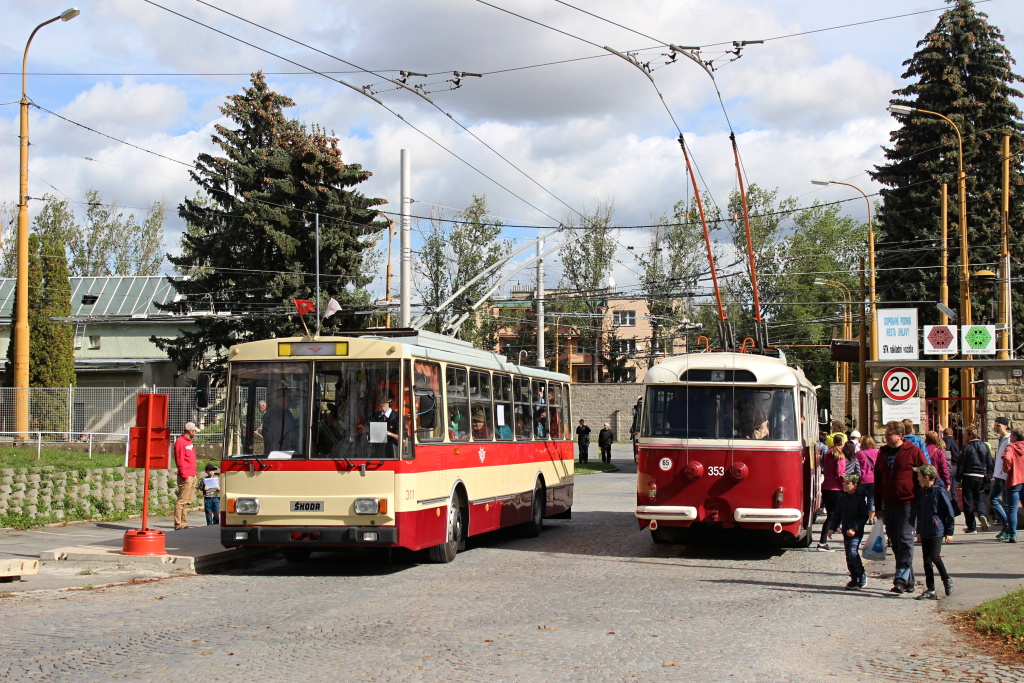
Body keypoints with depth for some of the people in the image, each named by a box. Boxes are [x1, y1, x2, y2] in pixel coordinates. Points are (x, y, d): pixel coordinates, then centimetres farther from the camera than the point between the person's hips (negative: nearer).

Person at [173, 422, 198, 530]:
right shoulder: (180, 442, -9)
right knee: (181, 501, -9)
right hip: (185, 477, -10)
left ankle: (184, 524, 14)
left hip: (192, 476, 10)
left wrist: (194, 475, 16)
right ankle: (178, 525, -9)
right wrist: (185, 476, -19)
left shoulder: (189, 442, 21)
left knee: (187, 502, 11)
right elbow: (179, 460, -15)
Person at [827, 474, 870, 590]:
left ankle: (861, 577, 0)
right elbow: (837, 515, 16)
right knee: (849, 555, 8)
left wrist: (855, 529, -18)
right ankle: (854, 579, 16)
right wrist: (832, 528, 8)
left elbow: (863, 517, -10)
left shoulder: (860, 499, -8)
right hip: (846, 531, 6)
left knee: (853, 553, -15)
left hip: (856, 532, -6)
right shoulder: (841, 498, 10)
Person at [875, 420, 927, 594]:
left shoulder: (914, 452, -4)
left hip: (908, 504, -6)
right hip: (889, 506, 6)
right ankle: (908, 580, 15)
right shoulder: (883, 453, 14)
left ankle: (901, 579, -13)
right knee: (895, 542, 7)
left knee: (905, 540, -11)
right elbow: (877, 479, 19)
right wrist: (877, 505, 15)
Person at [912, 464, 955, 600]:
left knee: (935, 557, -15)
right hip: (925, 532, 7)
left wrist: (949, 532, -8)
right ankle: (930, 590, 9)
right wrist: (919, 531, 19)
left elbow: (949, 512, -7)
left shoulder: (939, 491, -10)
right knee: (927, 560, 5)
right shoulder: (921, 491, 11)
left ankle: (947, 580, 10)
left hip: (937, 531, -7)